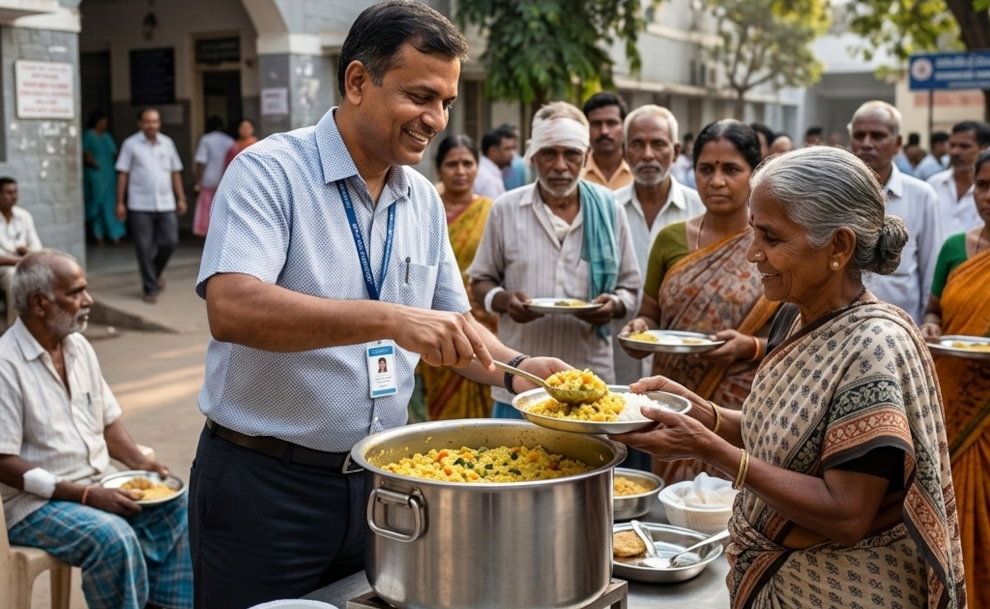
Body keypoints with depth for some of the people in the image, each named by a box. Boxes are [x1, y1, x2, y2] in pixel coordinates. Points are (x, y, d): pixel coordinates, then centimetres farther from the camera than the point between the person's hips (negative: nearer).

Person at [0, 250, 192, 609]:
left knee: (180, 509, -10)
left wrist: (138, 463, -3)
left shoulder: (80, 347, 7)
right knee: (114, 536, -30)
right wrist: (84, 495, -22)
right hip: (35, 502, -7)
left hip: (99, 485, 7)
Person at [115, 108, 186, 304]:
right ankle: (150, 288, 10)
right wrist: (120, 202, -4)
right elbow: (123, 174, -1)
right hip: (140, 206, -3)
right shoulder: (130, 144, -1)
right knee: (144, 249, 0)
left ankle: (155, 273, 30)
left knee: (169, 242, 2)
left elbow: (175, 172, 12)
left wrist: (181, 198, 9)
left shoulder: (167, 143, 8)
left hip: (166, 205, 3)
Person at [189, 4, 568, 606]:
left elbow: (450, 326, 14)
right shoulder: (269, 171, -14)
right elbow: (232, 308, -29)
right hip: (265, 487, -6)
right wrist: (388, 318, -36)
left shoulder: (424, 200, 6)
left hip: (378, 481, 6)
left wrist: (516, 369, -5)